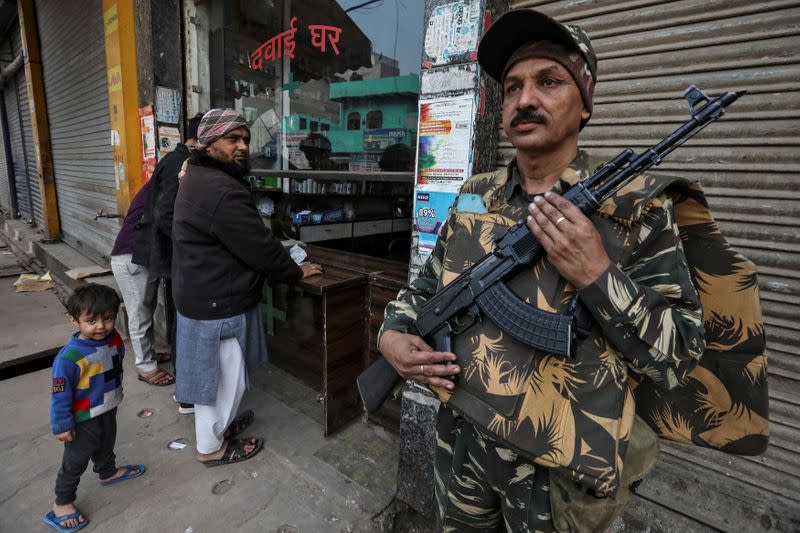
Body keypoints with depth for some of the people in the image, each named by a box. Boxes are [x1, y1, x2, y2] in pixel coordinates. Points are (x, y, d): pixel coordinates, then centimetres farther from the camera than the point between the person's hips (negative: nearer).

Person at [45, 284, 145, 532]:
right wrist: (62, 425, -15)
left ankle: (107, 473, 56)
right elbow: (60, 394, -22)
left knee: (106, 446, 30)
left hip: (109, 410, 6)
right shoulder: (69, 357, -33)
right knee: (76, 461, 14)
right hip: (83, 420, -6)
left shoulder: (114, 339, -13)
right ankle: (62, 503, 37)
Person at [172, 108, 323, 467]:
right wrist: (296, 272, -7)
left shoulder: (199, 178, 11)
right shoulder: (222, 190, -26)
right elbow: (259, 248, -22)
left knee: (216, 375, 27)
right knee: (225, 378, 9)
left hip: (203, 295, 11)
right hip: (218, 304, -11)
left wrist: (281, 257, 12)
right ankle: (211, 447, 31)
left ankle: (218, 425, 48)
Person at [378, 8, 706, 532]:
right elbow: (425, 286, 9)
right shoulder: (474, 196, 0)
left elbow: (680, 356, -11)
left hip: (561, 468, -3)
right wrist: (393, 335, -9)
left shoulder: (634, 206, -11)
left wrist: (596, 275, -25)